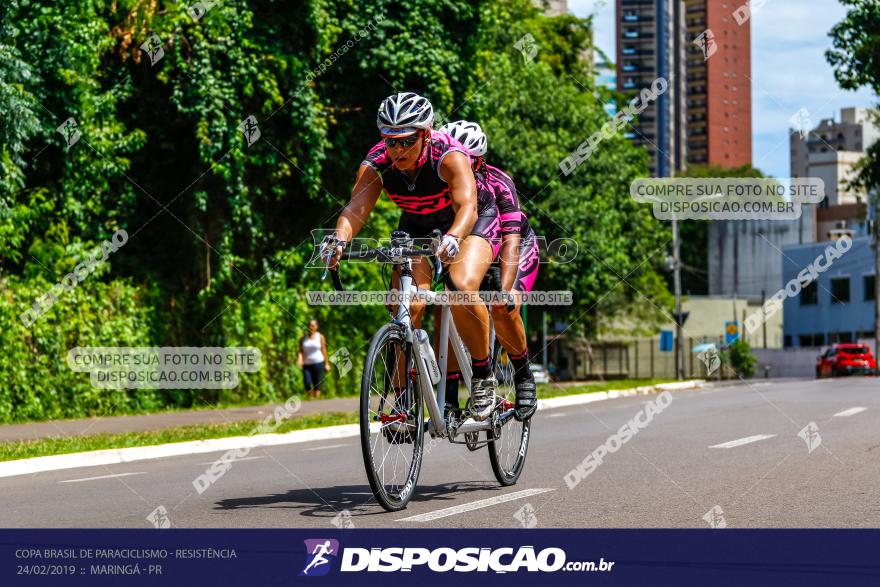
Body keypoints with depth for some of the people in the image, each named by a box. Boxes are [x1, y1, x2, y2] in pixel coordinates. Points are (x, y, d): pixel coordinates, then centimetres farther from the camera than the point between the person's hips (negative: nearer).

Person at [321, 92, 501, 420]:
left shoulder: (449, 155, -34)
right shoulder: (377, 163, -24)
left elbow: (467, 205, -46)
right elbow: (357, 206, -37)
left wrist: (453, 238, -67)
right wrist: (341, 238, -58)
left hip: (473, 221, -4)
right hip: (417, 226, 4)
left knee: (462, 288, -30)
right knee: (409, 304, -19)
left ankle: (483, 376, -10)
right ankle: (403, 398, -8)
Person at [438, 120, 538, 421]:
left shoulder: (498, 184, -31)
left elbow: (511, 240, -38)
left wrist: (505, 290, -51)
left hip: (517, 249, -3)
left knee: (503, 309, -29)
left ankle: (524, 377, -5)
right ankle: (448, 398, -16)